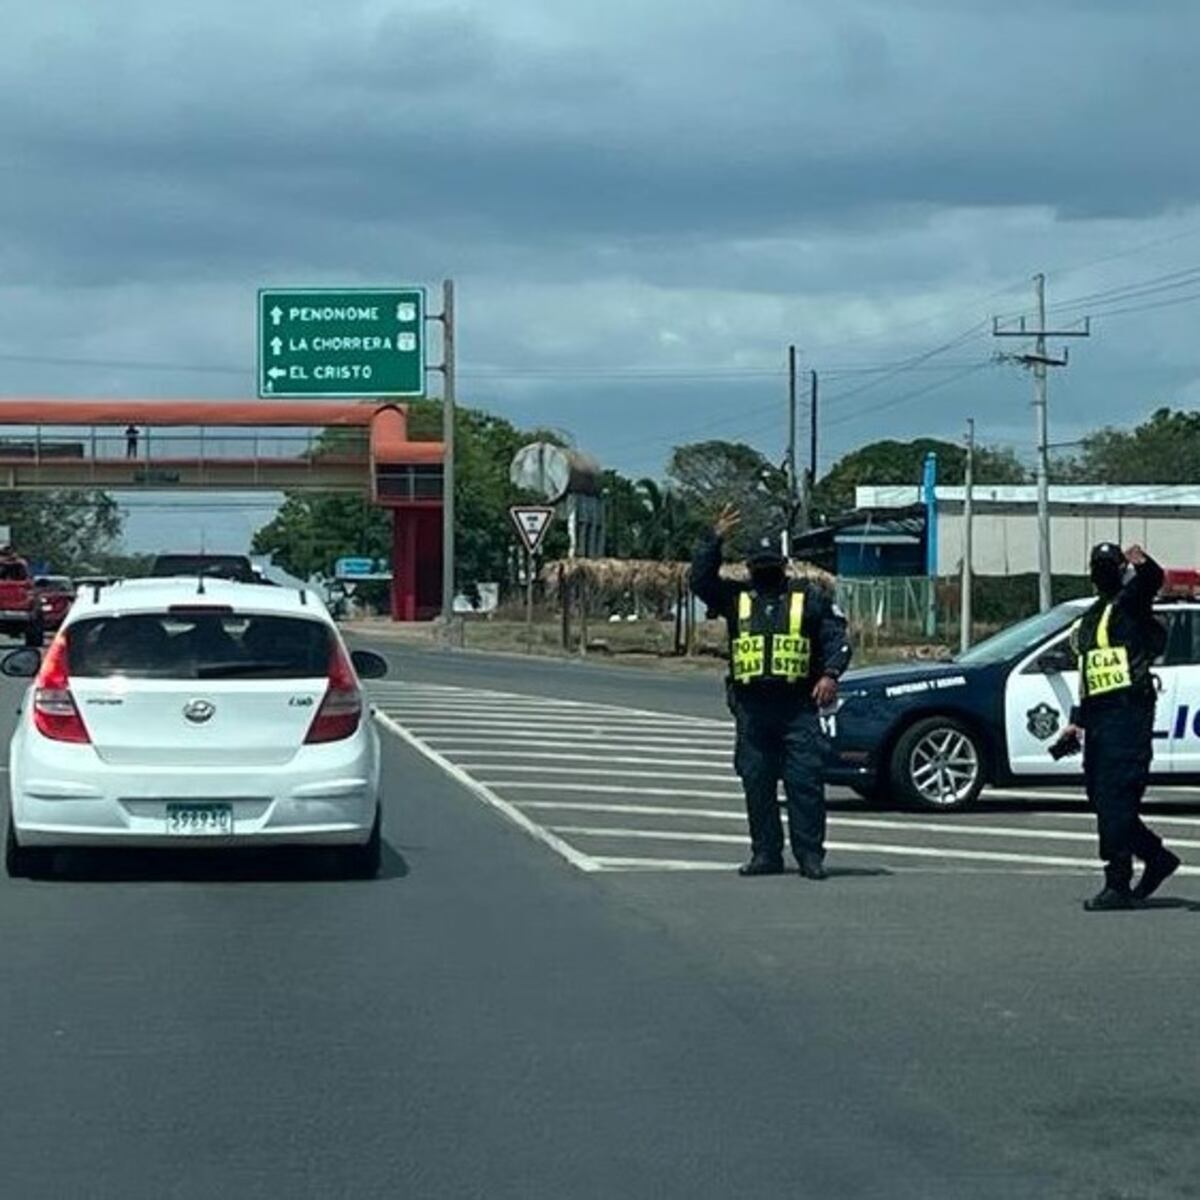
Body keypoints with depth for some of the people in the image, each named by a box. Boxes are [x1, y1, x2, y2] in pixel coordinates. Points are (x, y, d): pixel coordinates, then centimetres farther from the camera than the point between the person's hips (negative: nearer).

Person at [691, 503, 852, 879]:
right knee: (756, 783, 5)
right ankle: (765, 854, 13)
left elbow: (837, 638, 5)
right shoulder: (736, 598, 16)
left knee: (805, 781, -7)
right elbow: (700, 580, 4)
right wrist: (714, 540, -3)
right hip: (751, 706, 3)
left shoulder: (811, 598, 10)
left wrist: (831, 674, -11)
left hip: (798, 706, -3)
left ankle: (810, 855, -4)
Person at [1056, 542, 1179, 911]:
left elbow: (1152, 580, -25)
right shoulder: (1088, 621, 23)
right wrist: (1077, 723, 25)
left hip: (1128, 712, -9)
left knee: (1114, 801, -12)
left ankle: (1118, 886, -10)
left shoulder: (1129, 605, -2)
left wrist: (1142, 564, -47)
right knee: (1101, 800, 11)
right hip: (1099, 717, 9)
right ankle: (1157, 857, 26)